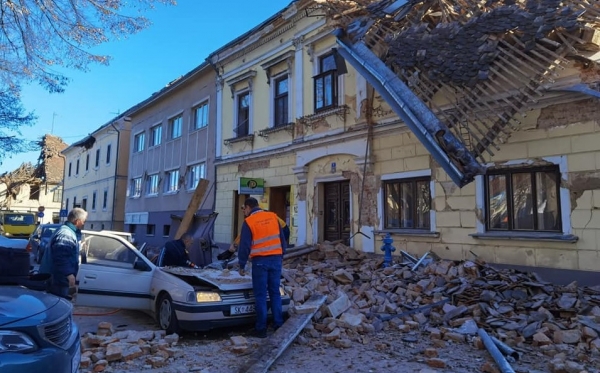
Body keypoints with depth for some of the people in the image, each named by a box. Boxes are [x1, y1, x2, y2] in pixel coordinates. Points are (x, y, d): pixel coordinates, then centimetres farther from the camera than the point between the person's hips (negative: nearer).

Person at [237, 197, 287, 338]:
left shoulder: (248, 222, -5)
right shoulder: (273, 217, 8)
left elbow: (244, 246, -6)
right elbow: (282, 239, 12)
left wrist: (242, 265, 3)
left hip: (260, 261, -4)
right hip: (276, 259, 4)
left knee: (260, 295, 4)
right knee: (275, 293, 12)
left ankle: (261, 328, 8)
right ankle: (279, 325, 15)